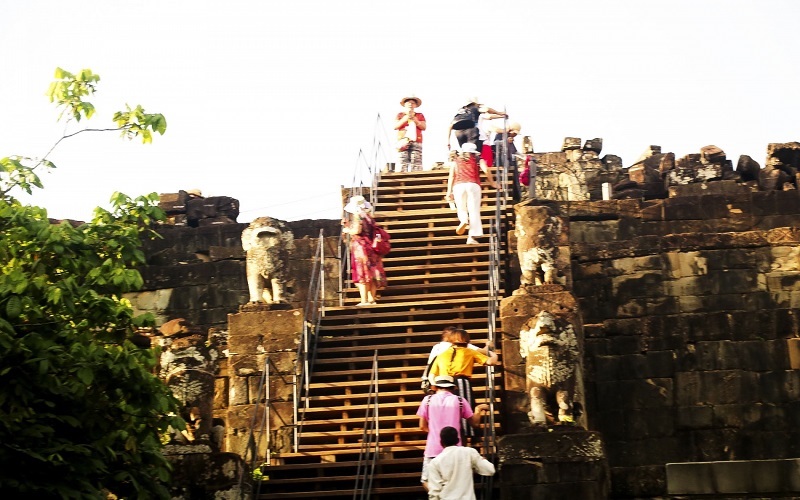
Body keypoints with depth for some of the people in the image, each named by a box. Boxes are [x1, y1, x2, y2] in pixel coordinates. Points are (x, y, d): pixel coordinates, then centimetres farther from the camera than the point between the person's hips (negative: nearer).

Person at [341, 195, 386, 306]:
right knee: (371, 275, 10)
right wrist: (348, 224, 19)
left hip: (360, 248, -8)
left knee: (362, 274, -5)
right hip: (370, 248, 8)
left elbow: (357, 230, -25)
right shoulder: (368, 217, 13)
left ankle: (364, 300, -7)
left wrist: (347, 230, -6)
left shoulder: (357, 217, -12)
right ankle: (372, 299, 13)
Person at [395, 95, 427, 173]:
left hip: (416, 142, 0)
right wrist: (405, 119, -3)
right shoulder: (400, 115, 20)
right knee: (403, 164, -13)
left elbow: (424, 127, 9)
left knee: (416, 164, -12)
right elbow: (395, 127, 8)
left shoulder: (420, 116, 21)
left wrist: (415, 120, -4)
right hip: (403, 142, 0)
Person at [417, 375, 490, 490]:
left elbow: (423, 426, 6)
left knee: (427, 480, 8)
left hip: (433, 448, -1)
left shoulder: (428, 400, 3)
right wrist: (478, 409, 26)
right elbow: (475, 423, 8)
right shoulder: (460, 401, 3)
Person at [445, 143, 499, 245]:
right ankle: (472, 237, -11)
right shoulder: (478, 160, 19)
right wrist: (492, 183, 14)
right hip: (473, 185, -1)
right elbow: (486, 170, 2)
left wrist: (449, 192, 12)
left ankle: (463, 220, -20)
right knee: (474, 210, -1)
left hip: (458, 185, 1)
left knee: (461, 208, 14)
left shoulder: (455, 161, 23)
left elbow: (451, 176, 14)